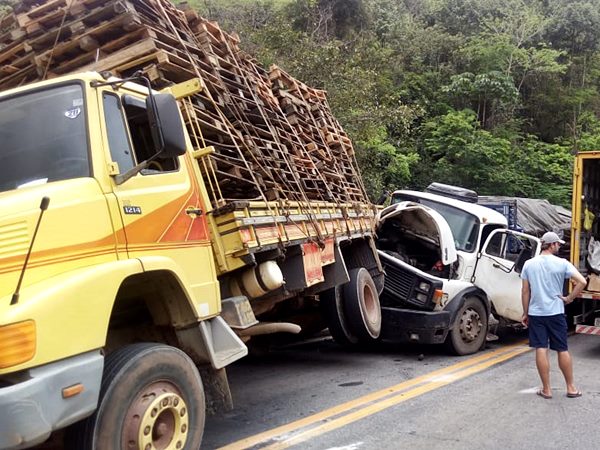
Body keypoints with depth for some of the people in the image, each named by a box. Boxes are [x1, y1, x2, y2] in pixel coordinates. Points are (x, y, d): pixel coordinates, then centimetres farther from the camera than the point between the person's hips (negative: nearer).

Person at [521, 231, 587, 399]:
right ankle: (571, 387, 18)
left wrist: (525, 313, 11)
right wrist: (569, 298, -4)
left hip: (535, 313, 2)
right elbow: (582, 281, -16)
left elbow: (525, 291, 4)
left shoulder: (529, 264, 2)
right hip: (556, 313, -1)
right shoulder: (562, 263, -6)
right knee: (563, 350, 9)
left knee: (541, 350, 2)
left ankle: (546, 389, 6)